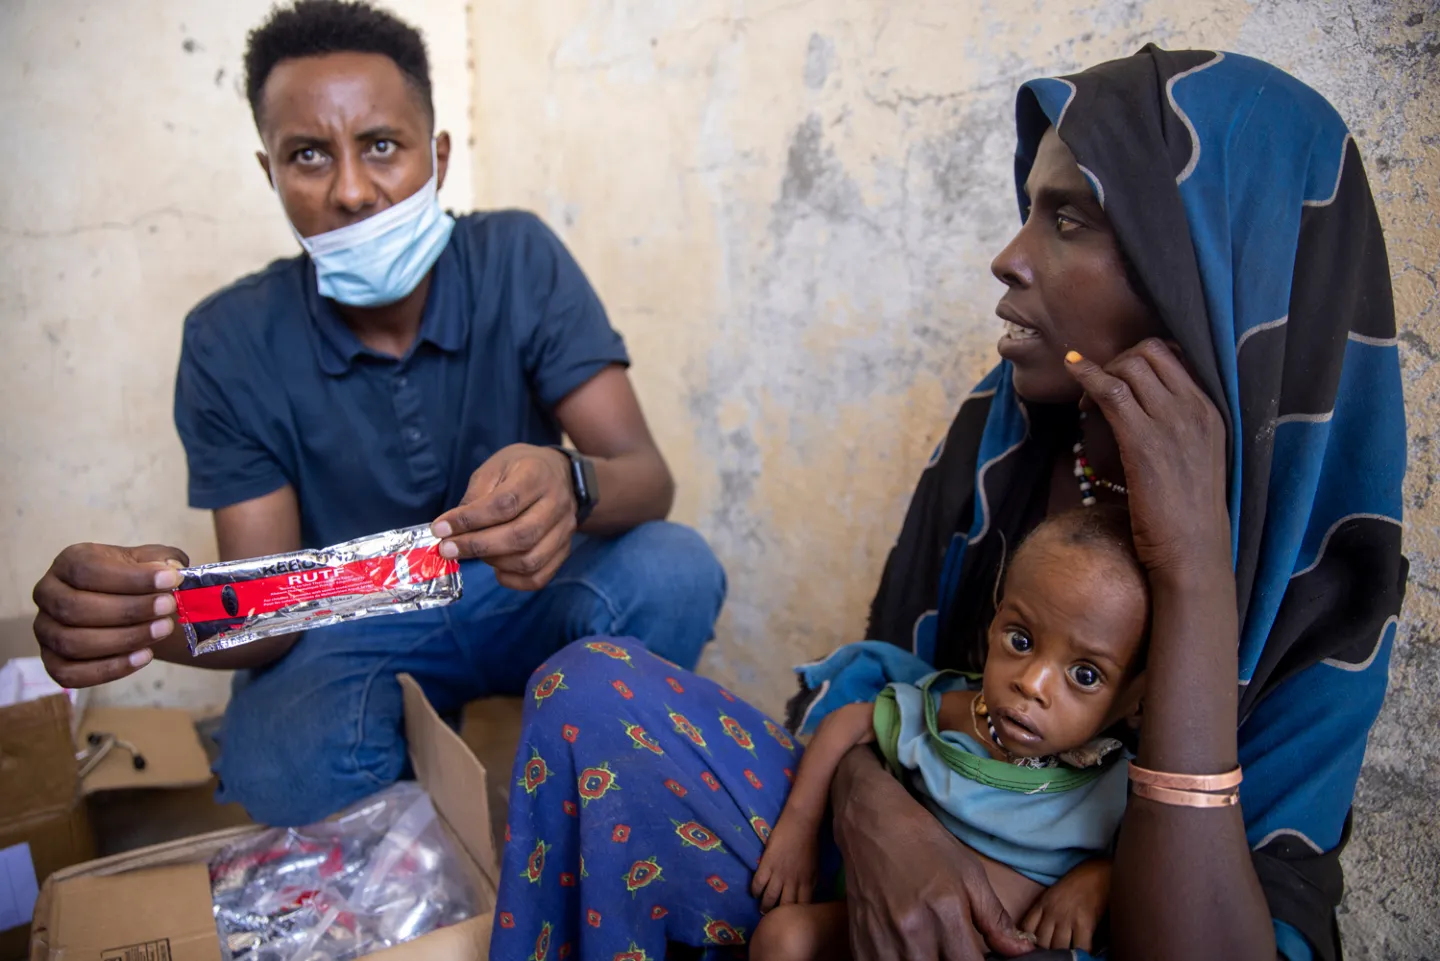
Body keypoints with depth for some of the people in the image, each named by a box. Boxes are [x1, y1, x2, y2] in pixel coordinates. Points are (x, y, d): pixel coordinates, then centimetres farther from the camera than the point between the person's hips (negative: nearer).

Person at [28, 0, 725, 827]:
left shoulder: (519, 260, -12)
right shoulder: (231, 344, -11)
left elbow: (647, 479, -18)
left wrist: (569, 485, -44)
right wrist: (158, 610, -38)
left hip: (520, 596, 1)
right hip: (351, 631, 0)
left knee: (673, 570, -28)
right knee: (275, 771, -32)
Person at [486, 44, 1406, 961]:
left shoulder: (1322, 569, -17)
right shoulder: (1001, 427, -6)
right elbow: (869, 672, 0)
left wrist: (1195, 574, -32)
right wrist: (867, 801, -24)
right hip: (902, 857, 4)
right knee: (592, 691, -17)